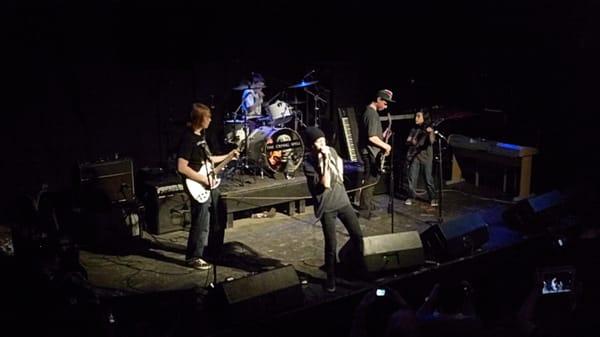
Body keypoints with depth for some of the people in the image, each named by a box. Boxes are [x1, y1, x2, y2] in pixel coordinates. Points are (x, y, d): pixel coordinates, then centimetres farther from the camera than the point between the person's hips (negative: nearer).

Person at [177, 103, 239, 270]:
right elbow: (182, 167, -24)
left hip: (211, 186, 10)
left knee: (216, 220, 18)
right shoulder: (188, 139, -19)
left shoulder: (201, 136, 10)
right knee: (201, 224, -4)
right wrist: (203, 179, -22)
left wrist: (228, 156, 18)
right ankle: (193, 257, 8)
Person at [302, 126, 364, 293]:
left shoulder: (331, 150, -1)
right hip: (327, 207, -5)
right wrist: (325, 161, -28)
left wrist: (340, 174, 8)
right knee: (331, 245, -1)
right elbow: (325, 184, -26)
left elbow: (339, 160, 25)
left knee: (357, 234, 9)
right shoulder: (308, 163, -18)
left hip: (342, 200, 5)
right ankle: (331, 278, 17)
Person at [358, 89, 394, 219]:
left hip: (371, 151, 10)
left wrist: (382, 136, 12)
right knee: (370, 180, -6)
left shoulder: (370, 111, 13)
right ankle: (364, 210, -1)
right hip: (370, 152, -10)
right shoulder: (372, 114, -19)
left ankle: (368, 205, 30)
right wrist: (386, 146, -15)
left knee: (372, 178, 19)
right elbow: (372, 137, -25)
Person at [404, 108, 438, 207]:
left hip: (426, 157, -3)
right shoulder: (414, 129, 9)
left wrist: (430, 133, -39)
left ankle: (432, 198, 5)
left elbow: (431, 141, -18)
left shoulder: (429, 129, -2)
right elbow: (407, 141, 9)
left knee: (428, 178, -2)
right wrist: (411, 141, -15)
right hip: (414, 156, 3)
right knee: (412, 177, 1)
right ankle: (411, 197, 10)